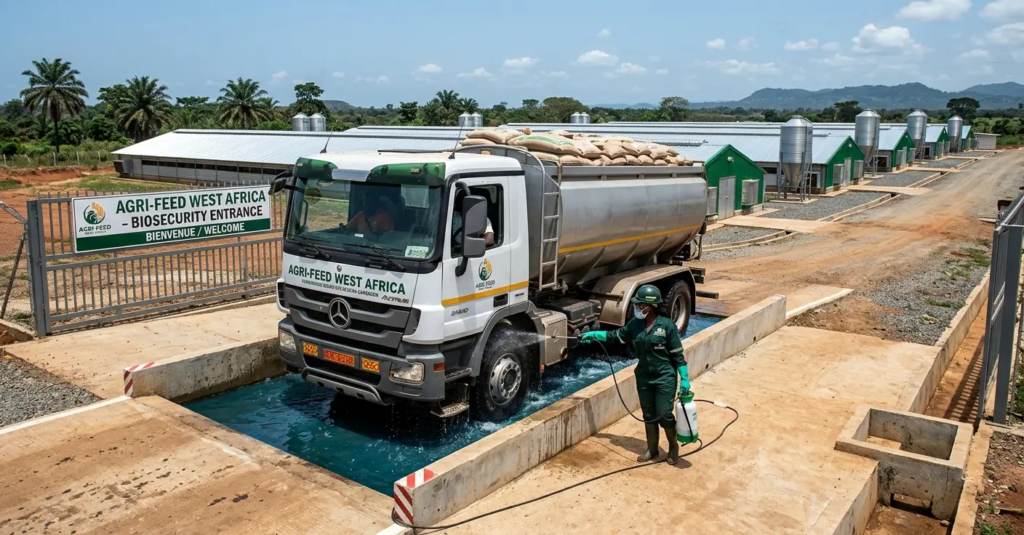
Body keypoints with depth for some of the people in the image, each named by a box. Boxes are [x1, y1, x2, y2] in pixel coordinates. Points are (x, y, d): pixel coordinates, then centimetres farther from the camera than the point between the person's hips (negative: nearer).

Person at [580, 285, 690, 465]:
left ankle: (674, 447, 24)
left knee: (664, 415, -2)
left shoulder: (667, 325, -16)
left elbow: (677, 354, -11)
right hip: (644, 377, 5)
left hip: (665, 378, -5)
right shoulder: (635, 324, -2)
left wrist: (684, 378, -12)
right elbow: (616, 335, 12)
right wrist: (593, 334, 5)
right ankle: (652, 450, 29)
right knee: (649, 415, 13)